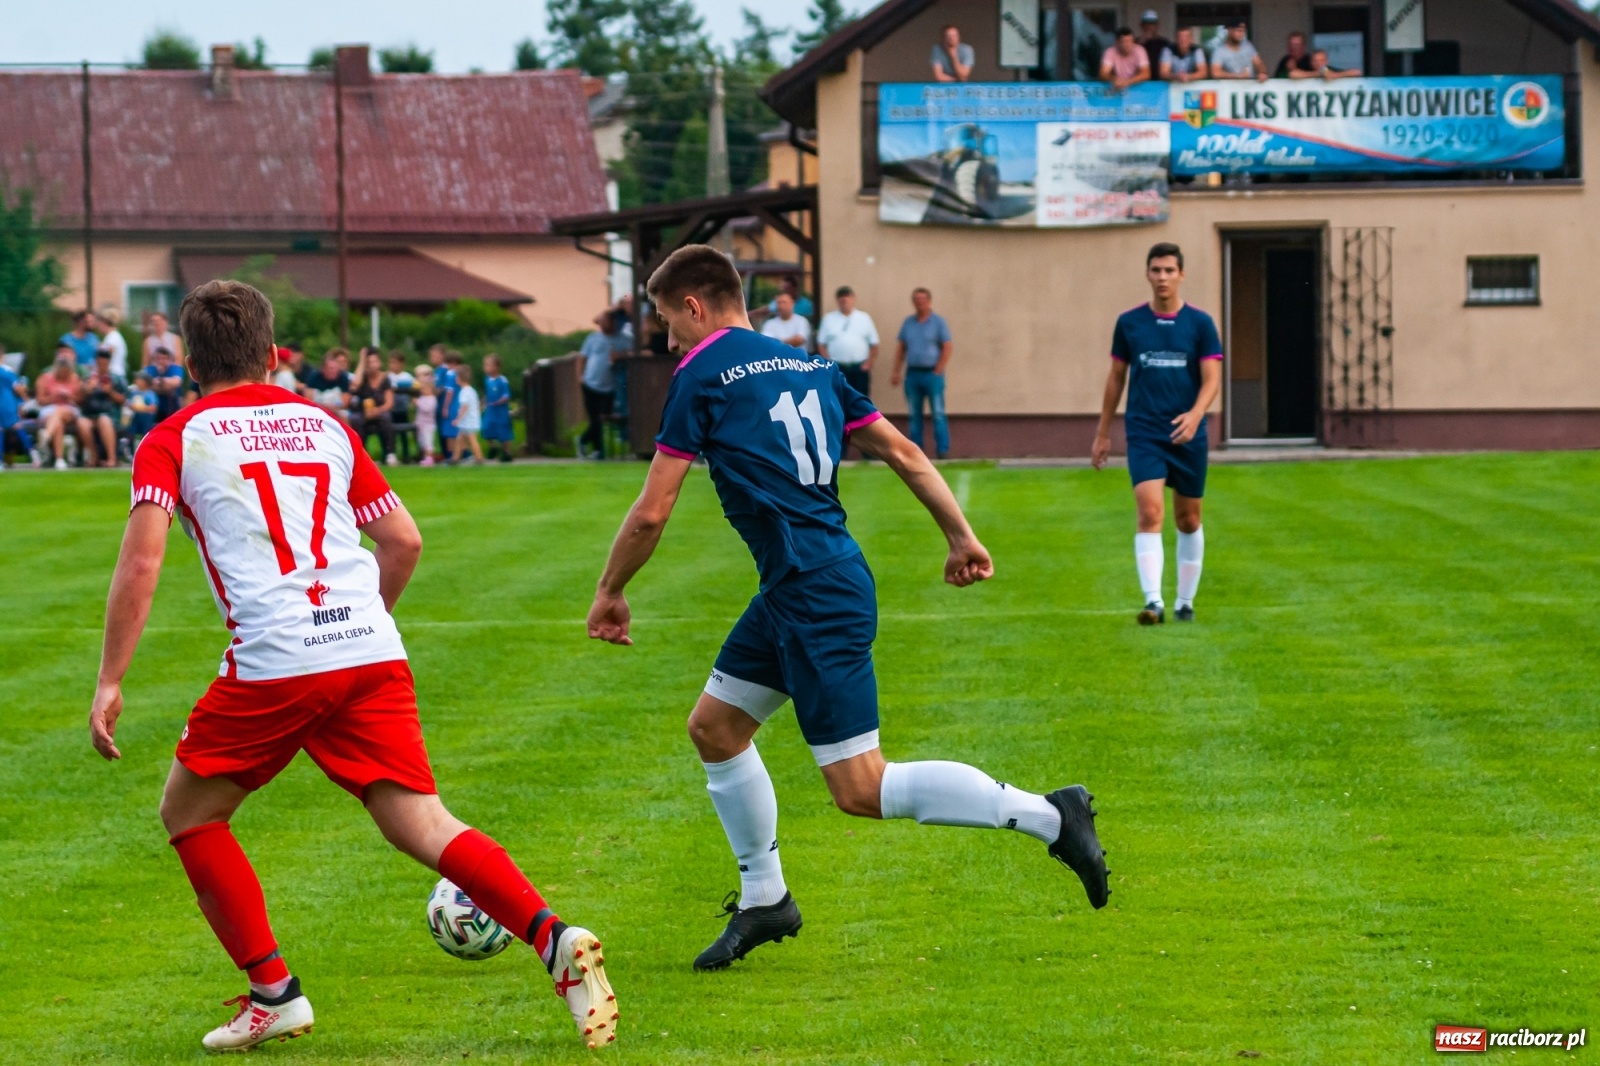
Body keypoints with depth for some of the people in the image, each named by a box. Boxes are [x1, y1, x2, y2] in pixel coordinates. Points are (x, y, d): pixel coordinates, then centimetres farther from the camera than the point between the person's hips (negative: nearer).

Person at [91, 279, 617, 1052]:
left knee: (189, 812, 18)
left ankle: (274, 993, 12)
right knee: (420, 825, 3)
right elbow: (404, 541, 20)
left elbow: (141, 560, -5)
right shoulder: (324, 425, 21)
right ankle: (552, 938, -19)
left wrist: (110, 683, -2)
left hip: (274, 665, -4)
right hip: (374, 651, 4)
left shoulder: (172, 442, 8)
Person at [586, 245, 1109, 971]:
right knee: (714, 727, 19)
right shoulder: (809, 367, 15)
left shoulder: (702, 375, -7)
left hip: (817, 598, -9)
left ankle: (1049, 817, -10)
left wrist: (610, 594, 7)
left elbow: (652, 512, -7)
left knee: (862, 790, -8)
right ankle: (763, 899, 28)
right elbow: (902, 453, 13)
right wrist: (961, 536, 16)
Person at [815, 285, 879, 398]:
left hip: (860, 368, 0)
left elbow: (874, 345, 7)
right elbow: (821, 344, 5)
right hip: (837, 368, 0)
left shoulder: (864, 318, 7)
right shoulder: (829, 319, 6)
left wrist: (868, 363, -4)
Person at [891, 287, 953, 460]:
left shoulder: (938, 322, -1)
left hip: (932, 373, -4)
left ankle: (942, 450, -5)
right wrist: (897, 372, 7)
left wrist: (937, 372, -10)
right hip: (912, 374, 4)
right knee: (914, 415, 5)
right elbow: (901, 349, 14)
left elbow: (947, 348, -4)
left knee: (938, 413, -6)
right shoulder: (908, 322, 11)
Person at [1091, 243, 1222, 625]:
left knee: (1188, 520, 11)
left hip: (1188, 435, 1)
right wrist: (1102, 433, 13)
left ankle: (1185, 601, 25)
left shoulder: (1200, 323, 0)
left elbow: (1212, 379, -5)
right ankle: (1153, 602, -25)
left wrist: (1195, 415, -24)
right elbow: (1116, 378, 12)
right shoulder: (1129, 323, 4)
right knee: (1150, 514, -17)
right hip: (1144, 434, -1)